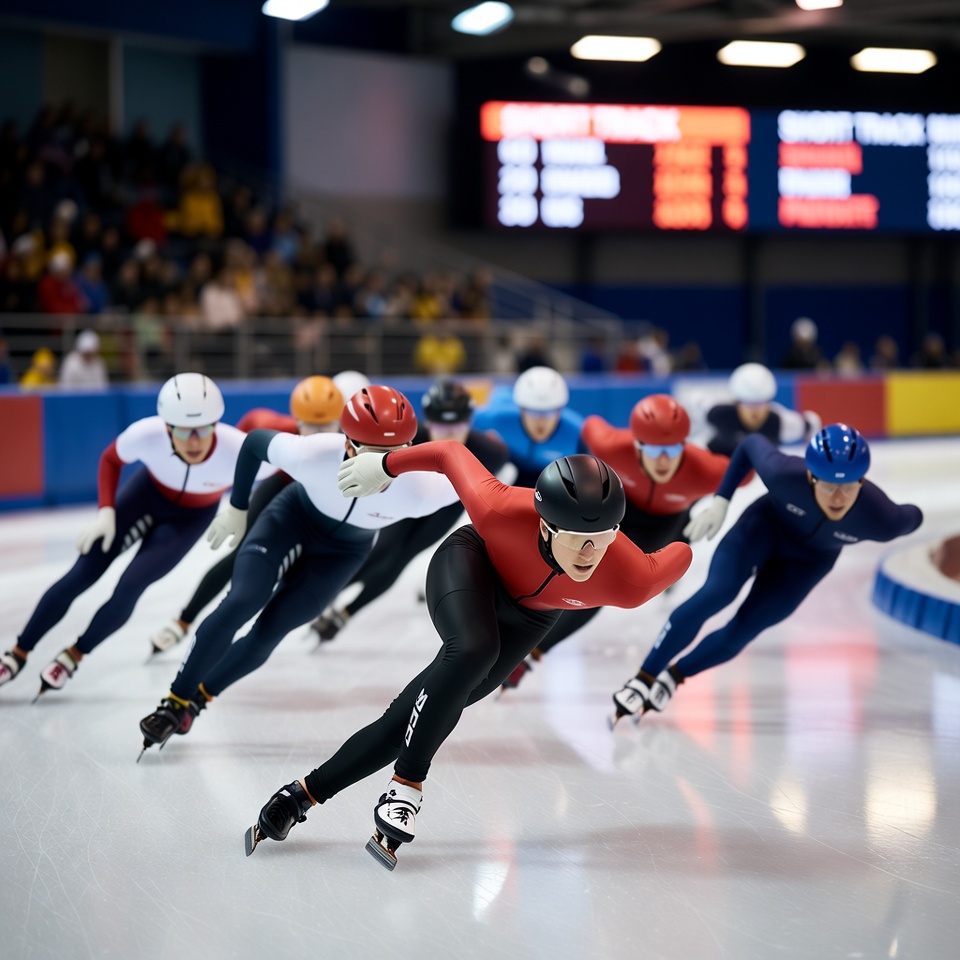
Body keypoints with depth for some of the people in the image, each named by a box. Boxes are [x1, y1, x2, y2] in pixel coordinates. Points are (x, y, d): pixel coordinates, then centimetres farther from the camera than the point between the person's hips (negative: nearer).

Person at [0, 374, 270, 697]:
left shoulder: (239, 451, -41)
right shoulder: (146, 435, -36)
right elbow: (110, 460, -12)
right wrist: (106, 511, -21)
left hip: (192, 516, -1)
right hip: (149, 492, 1)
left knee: (129, 586, -13)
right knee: (81, 575, -4)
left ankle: (72, 657, 14)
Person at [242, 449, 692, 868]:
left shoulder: (631, 582, -38)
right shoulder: (501, 510, -41)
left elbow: (681, 555, -17)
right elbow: (451, 453, -24)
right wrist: (384, 465, -8)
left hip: (529, 614, 2)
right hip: (472, 561, -2)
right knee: (473, 651, -35)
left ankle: (307, 792, 8)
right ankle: (406, 787, -20)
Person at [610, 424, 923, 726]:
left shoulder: (880, 518, -38)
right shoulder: (785, 475, -38)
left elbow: (912, 518, -14)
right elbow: (753, 444, -16)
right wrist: (720, 501, -16)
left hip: (808, 560, 1)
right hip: (767, 525, -1)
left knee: (740, 632, -6)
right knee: (715, 594, -21)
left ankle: (674, 674, 22)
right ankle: (643, 679, -8)